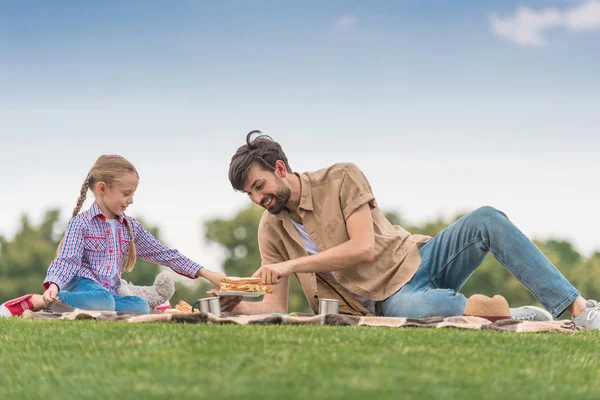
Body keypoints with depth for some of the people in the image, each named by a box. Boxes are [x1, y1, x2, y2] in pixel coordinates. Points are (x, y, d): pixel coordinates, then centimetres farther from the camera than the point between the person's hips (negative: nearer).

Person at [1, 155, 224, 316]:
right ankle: (37, 301, -31)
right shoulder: (82, 223, -1)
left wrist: (206, 274, 11)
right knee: (102, 300, -41)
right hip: (82, 284, -6)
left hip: (109, 291, 6)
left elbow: (163, 254, 16)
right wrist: (54, 285, -33)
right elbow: (68, 260, -10)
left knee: (140, 306, -27)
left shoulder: (130, 227, 16)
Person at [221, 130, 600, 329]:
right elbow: (277, 307, 5)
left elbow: (363, 247, -17)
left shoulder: (341, 178, -6)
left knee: (486, 220, -27)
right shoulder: (271, 231, 4)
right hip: (389, 300, 0)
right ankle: (516, 318, -21)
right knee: (414, 309, -41)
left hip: (417, 260, 0)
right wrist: (240, 306, -16)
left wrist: (291, 265, -20)